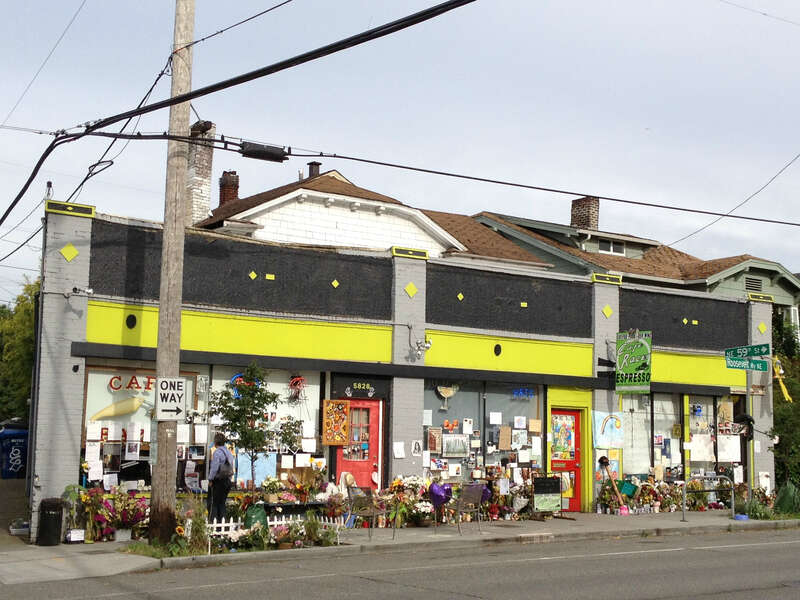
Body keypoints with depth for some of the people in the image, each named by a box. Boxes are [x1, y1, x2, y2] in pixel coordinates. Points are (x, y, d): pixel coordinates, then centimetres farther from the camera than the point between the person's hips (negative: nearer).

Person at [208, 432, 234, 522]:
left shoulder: (217, 452, -12)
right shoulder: (229, 452, 13)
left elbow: (214, 468, -16)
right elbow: (231, 467, 16)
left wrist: (210, 479, -8)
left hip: (218, 481, -7)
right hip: (227, 480, 7)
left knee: (214, 503, -4)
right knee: (222, 503, 13)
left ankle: (213, 520, -7)